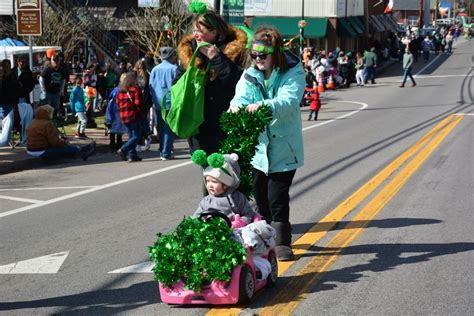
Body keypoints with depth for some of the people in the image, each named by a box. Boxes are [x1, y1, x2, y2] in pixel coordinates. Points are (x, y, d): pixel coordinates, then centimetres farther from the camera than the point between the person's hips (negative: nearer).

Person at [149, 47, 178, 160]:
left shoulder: (154, 69, 5)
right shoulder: (173, 69, -8)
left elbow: (150, 87, 8)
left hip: (158, 103, 5)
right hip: (170, 102, -5)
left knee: (160, 128, 13)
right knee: (169, 129, -1)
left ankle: (162, 151, 17)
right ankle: (166, 153, -3)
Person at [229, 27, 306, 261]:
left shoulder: (293, 73, -8)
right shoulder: (250, 75, 5)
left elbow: (289, 101, -25)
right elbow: (241, 96, -11)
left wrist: (264, 106, -43)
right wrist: (236, 106, -36)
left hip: (283, 147, -4)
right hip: (256, 147, 4)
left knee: (277, 196, -7)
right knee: (260, 195, 12)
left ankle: (282, 241, 6)